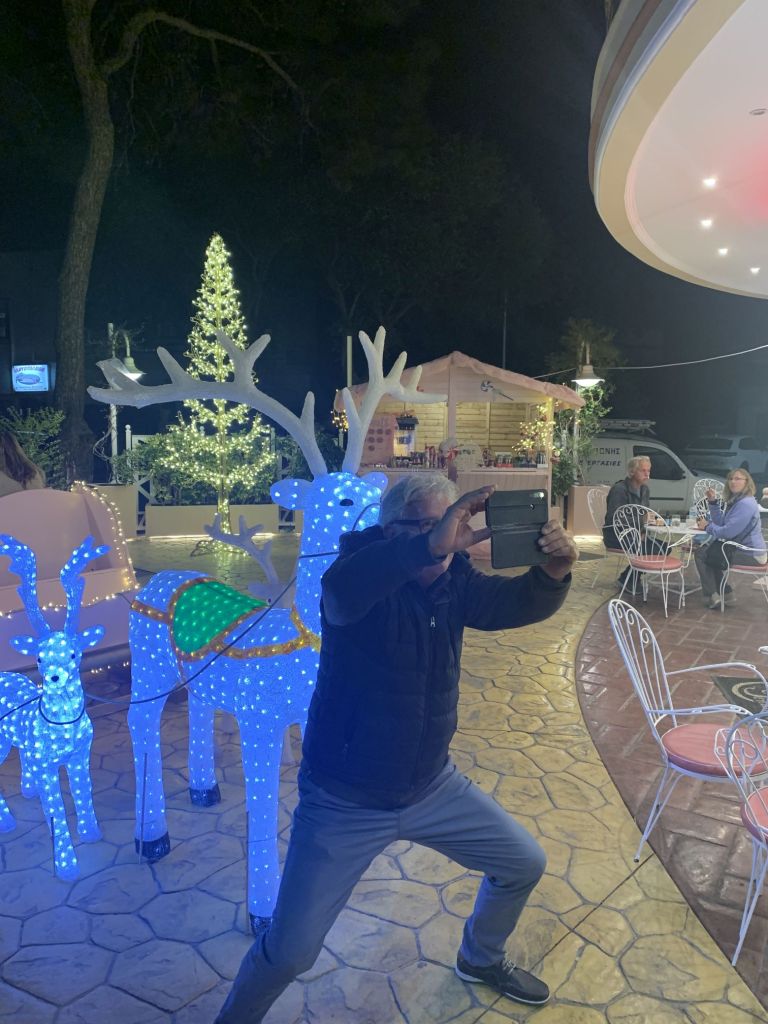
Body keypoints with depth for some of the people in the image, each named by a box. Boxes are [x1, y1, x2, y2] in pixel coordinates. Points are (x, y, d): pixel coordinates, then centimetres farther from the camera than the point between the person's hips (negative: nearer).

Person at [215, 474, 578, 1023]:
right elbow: (339, 591, -45)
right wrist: (432, 545, -55)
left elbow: (522, 604, -7)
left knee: (525, 863, 18)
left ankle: (481, 958, 48)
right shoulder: (367, 573, -23)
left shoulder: (454, 580, -5)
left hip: (434, 786, 6)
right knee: (290, 951, -3)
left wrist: (553, 571, -29)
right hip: (343, 802, -6)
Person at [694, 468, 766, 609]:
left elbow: (728, 532, -27)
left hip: (749, 554, -11)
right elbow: (721, 523, 11)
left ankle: (712, 596, 2)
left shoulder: (745, 504, -23)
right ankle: (725, 593, 21)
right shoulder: (735, 501, 11)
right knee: (706, 550, 25)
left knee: (701, 554, -7)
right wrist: (713, 502, 2)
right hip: (741, 548, 11)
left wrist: (707, 526, -10)